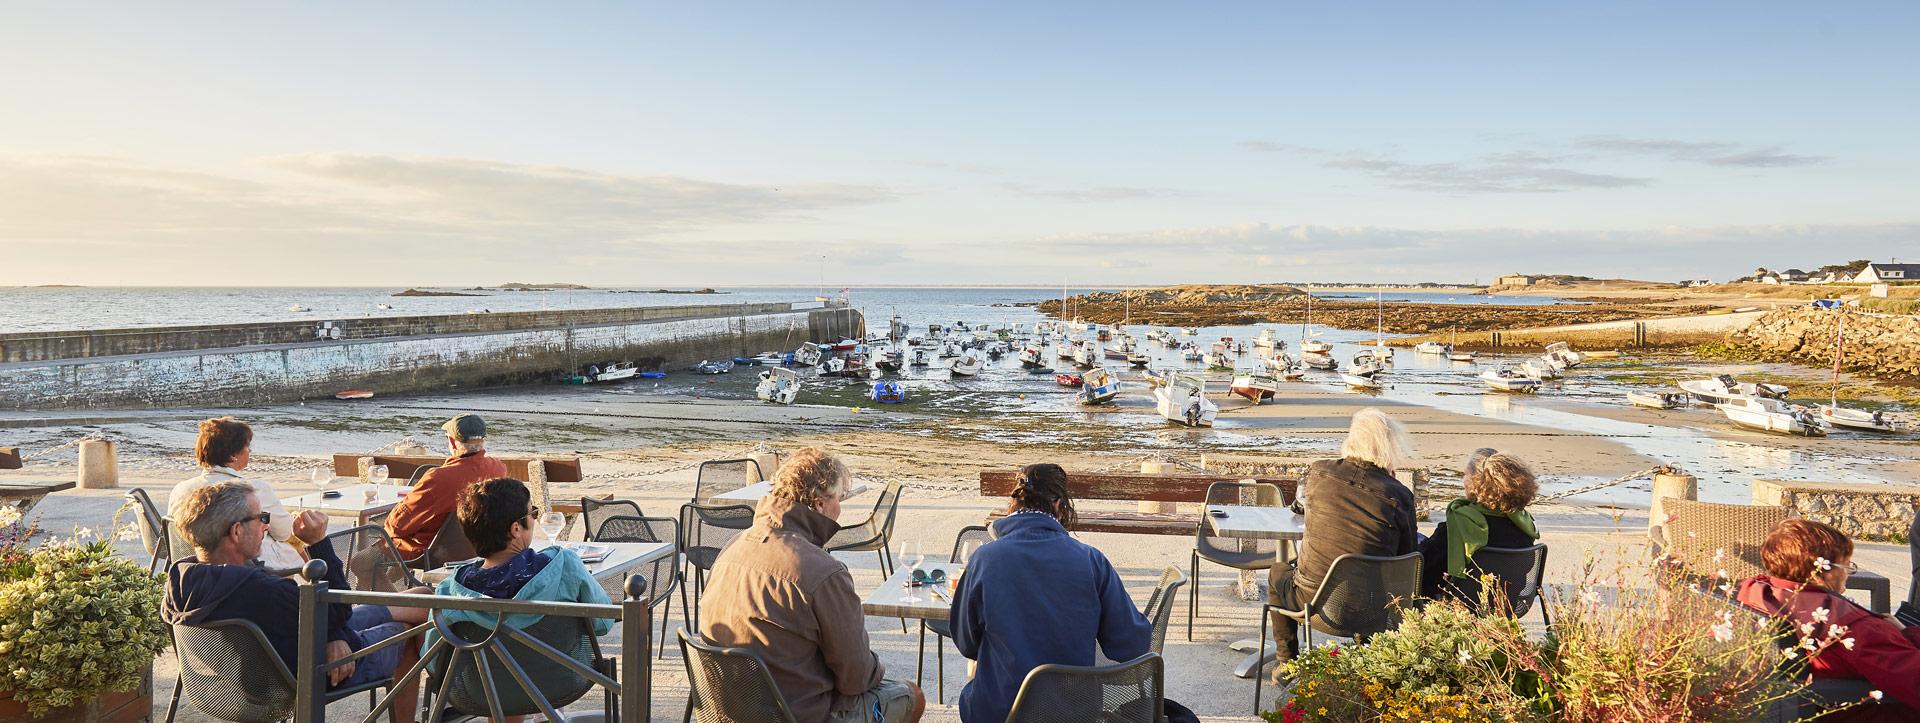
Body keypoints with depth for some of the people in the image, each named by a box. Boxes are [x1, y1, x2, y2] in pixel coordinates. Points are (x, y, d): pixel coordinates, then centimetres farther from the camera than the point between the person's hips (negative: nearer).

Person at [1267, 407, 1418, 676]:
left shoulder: (1320, 472, -7)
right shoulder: (1399, 495, -8)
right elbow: (1405, 556, 1)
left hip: (1313, 599, -1)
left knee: (1277, 573, 32)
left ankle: (1287, 663, 35)